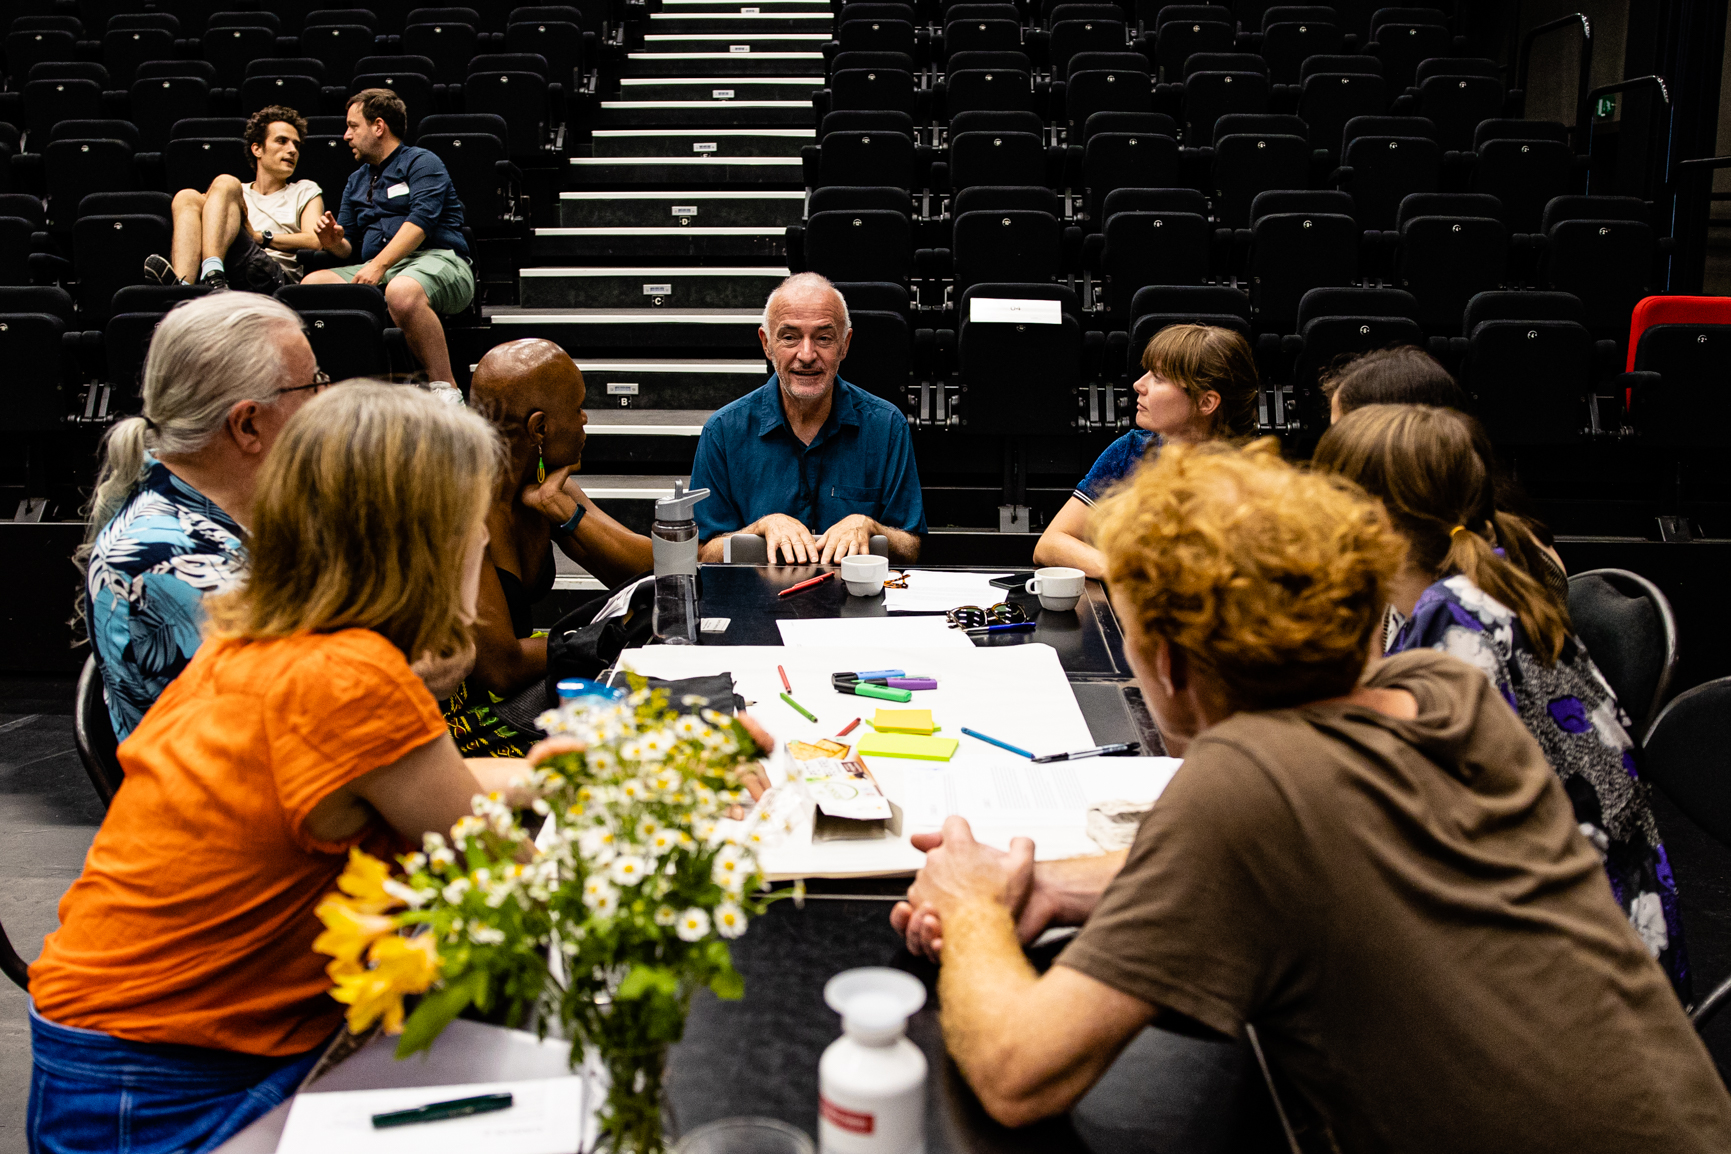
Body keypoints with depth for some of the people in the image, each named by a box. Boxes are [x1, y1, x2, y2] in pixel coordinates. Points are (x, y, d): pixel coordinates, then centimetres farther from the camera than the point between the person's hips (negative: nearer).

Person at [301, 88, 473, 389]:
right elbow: (350, 248, 25)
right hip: (378, 271, 7)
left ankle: (445, 389, -36)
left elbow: (421, 221, -11)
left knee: (402, 290, -40)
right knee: (312, 283, -16)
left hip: (437, 260, -7)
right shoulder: (356, 181, 30)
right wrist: (335, 243, -1)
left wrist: (378, 265, -20)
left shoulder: (422, 162, 7)